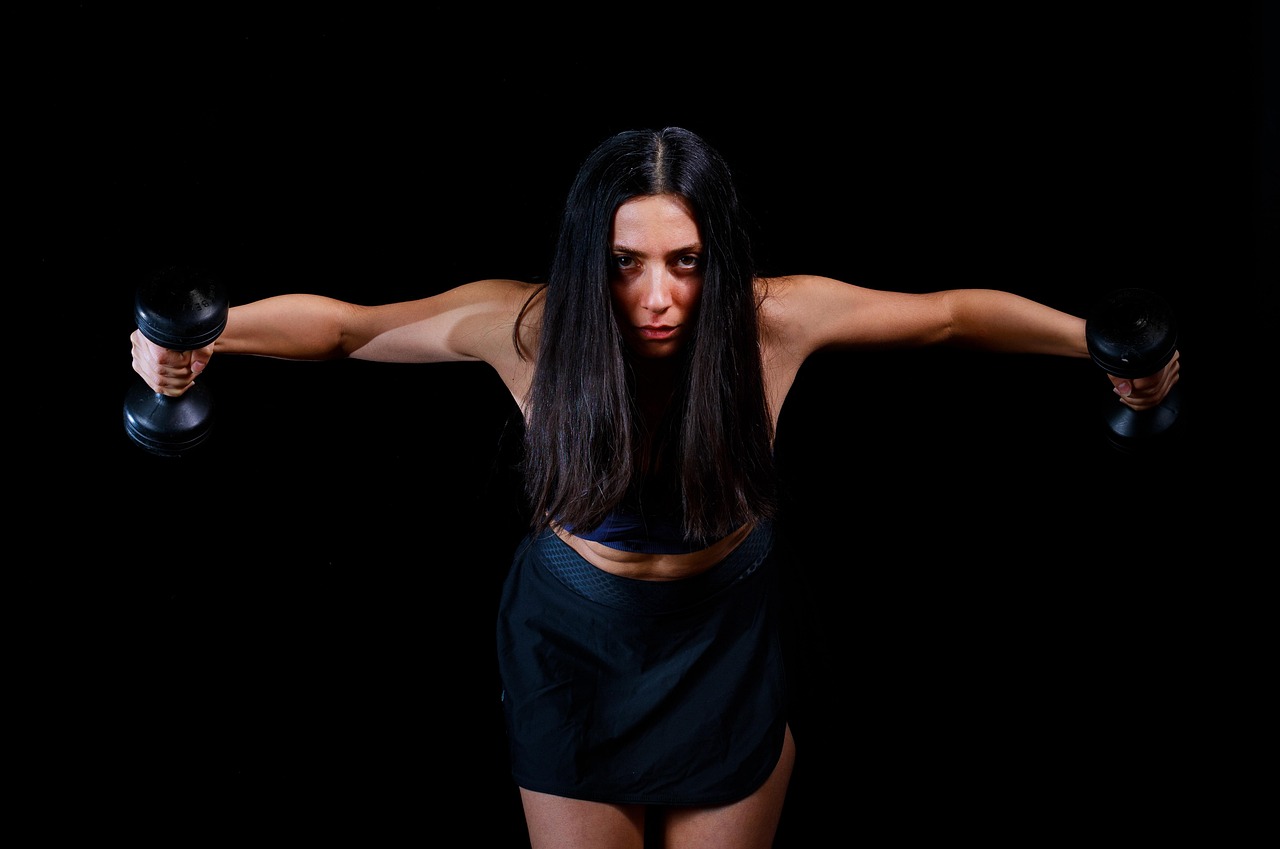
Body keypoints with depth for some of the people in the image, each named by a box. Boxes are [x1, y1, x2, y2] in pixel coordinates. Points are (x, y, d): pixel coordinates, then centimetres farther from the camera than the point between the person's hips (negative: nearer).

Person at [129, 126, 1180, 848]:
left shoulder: (777, 318, -25)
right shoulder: (526, 326, -26)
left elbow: (956, 312, -13)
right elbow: (344, 322, -16)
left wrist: (1096, 343, -24)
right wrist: (206, 334, -32)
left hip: (728, 639, 1)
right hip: (575, 644, 0)